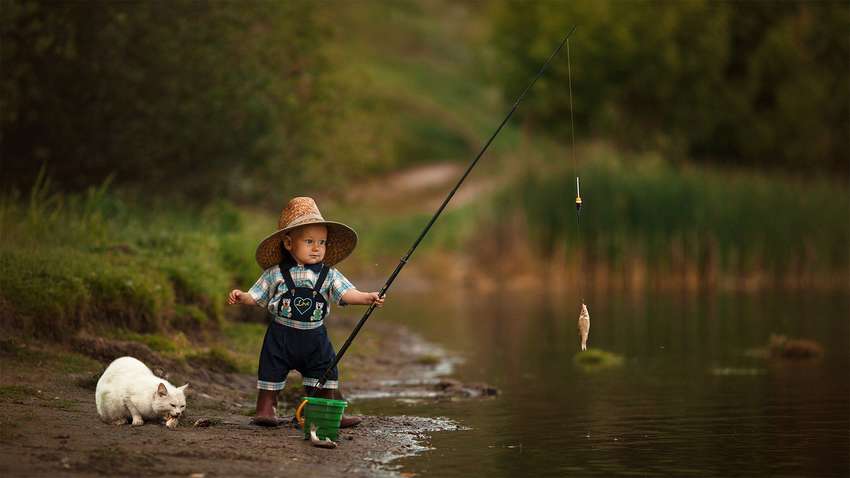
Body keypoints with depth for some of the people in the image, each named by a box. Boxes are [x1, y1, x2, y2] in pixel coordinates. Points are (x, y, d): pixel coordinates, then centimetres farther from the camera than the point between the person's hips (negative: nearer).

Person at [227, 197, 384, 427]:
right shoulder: (276, 274, -4)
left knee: (326, 372, 5)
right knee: (272, 372, 2)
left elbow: (346, 293, -12)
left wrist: (368, 297, -29)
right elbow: (256, 297, 1)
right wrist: (240, 296, -18)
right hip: (281, 335, -2)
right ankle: (266, 409, 14)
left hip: (314, 336, 2)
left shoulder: (329, 275, -1)